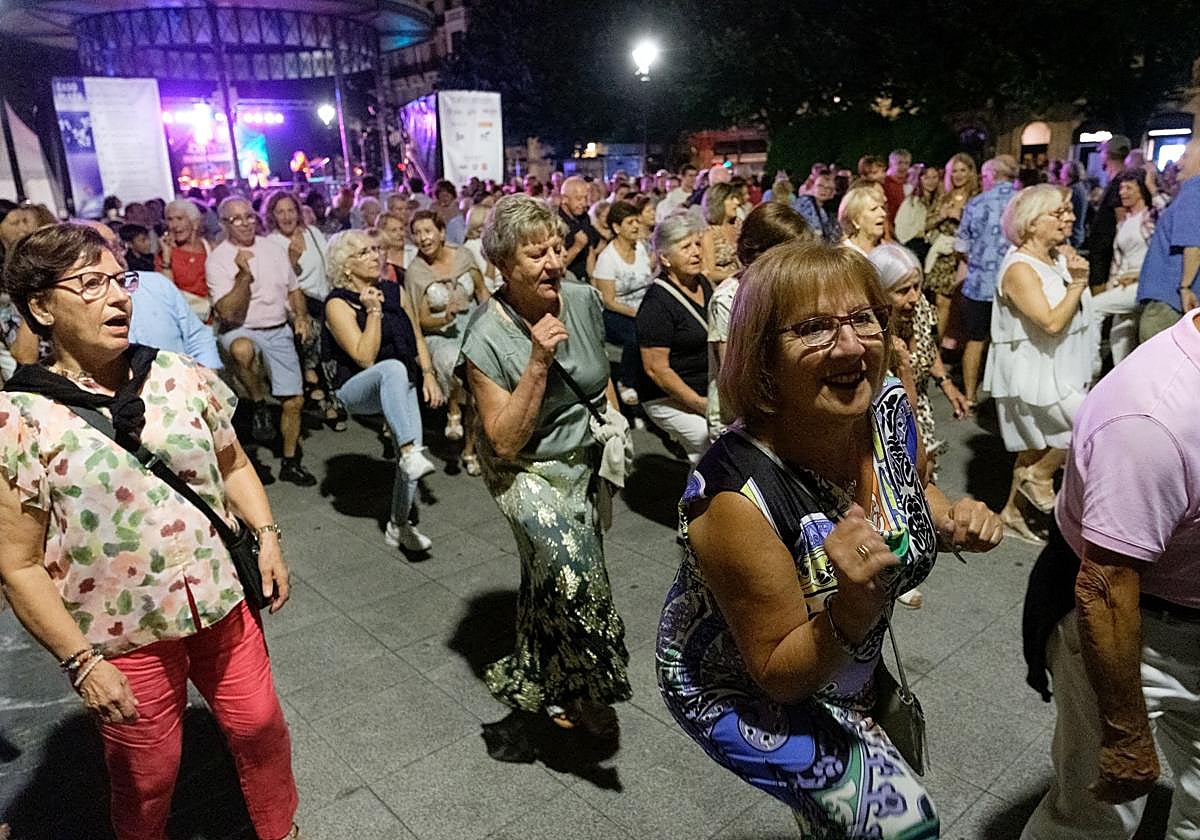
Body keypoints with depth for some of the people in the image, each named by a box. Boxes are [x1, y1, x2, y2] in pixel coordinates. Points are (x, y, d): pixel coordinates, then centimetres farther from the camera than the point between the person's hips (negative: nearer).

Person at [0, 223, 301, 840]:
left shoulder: (181, 376, -3)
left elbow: (233, 465, 10)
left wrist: (266, 536, -2)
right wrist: (80, 662, -13)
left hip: (223, 603, 4)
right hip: (121, 639, -3)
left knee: (260, 727, 18)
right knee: (147, 774, 16)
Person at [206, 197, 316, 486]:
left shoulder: (273, 249, 6)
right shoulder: (218, 259, -8)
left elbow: (293, 289, 18)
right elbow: (229, 313, -18)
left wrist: (301, 316, 0)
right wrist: (244, 274, -28)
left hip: (279, 331, 4)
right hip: (241, 331, -4)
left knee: (294, 400, 4)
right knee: (242, 350, -42)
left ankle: (290, 462, 22)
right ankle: (258, 404, -16)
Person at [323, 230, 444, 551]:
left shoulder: (395, 292, 6)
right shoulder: (338, 303, -9)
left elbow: (418, 340, 14)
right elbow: (365, 358, -18)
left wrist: (428, 374, 0)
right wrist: (373, 310, -21)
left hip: (400, 388, 5)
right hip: (355, 389, -5)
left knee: (409, 454, -9)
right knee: (393, 368, -38)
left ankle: (399, 526, 10)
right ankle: (411, 451, -48)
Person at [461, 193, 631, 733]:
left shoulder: (584, 300, -8)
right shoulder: (487, 338, -22)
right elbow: (505, 442, -25)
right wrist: (539, 362, -32)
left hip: (587, 461, 5)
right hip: (528, 471, -5)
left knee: (549, 580, 17)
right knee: (570, 564, -25)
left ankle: (533, 682, 42)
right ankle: (586, 692, 1)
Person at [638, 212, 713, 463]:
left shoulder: (703, 283, 8)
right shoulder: (657, 302, -16)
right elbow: (655, 368, -18)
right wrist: (701, 404, -16)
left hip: (710, 389, 8)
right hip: (670, 398, -8)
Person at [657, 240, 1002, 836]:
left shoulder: (889, 405, -20)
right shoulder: (738, 496, -39)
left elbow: (910, 490, 4)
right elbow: (780, 673, -26)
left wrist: (954, 521, -17)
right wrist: (853, 609, -44)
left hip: (843, 655, 7)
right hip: (740, 691, -7)